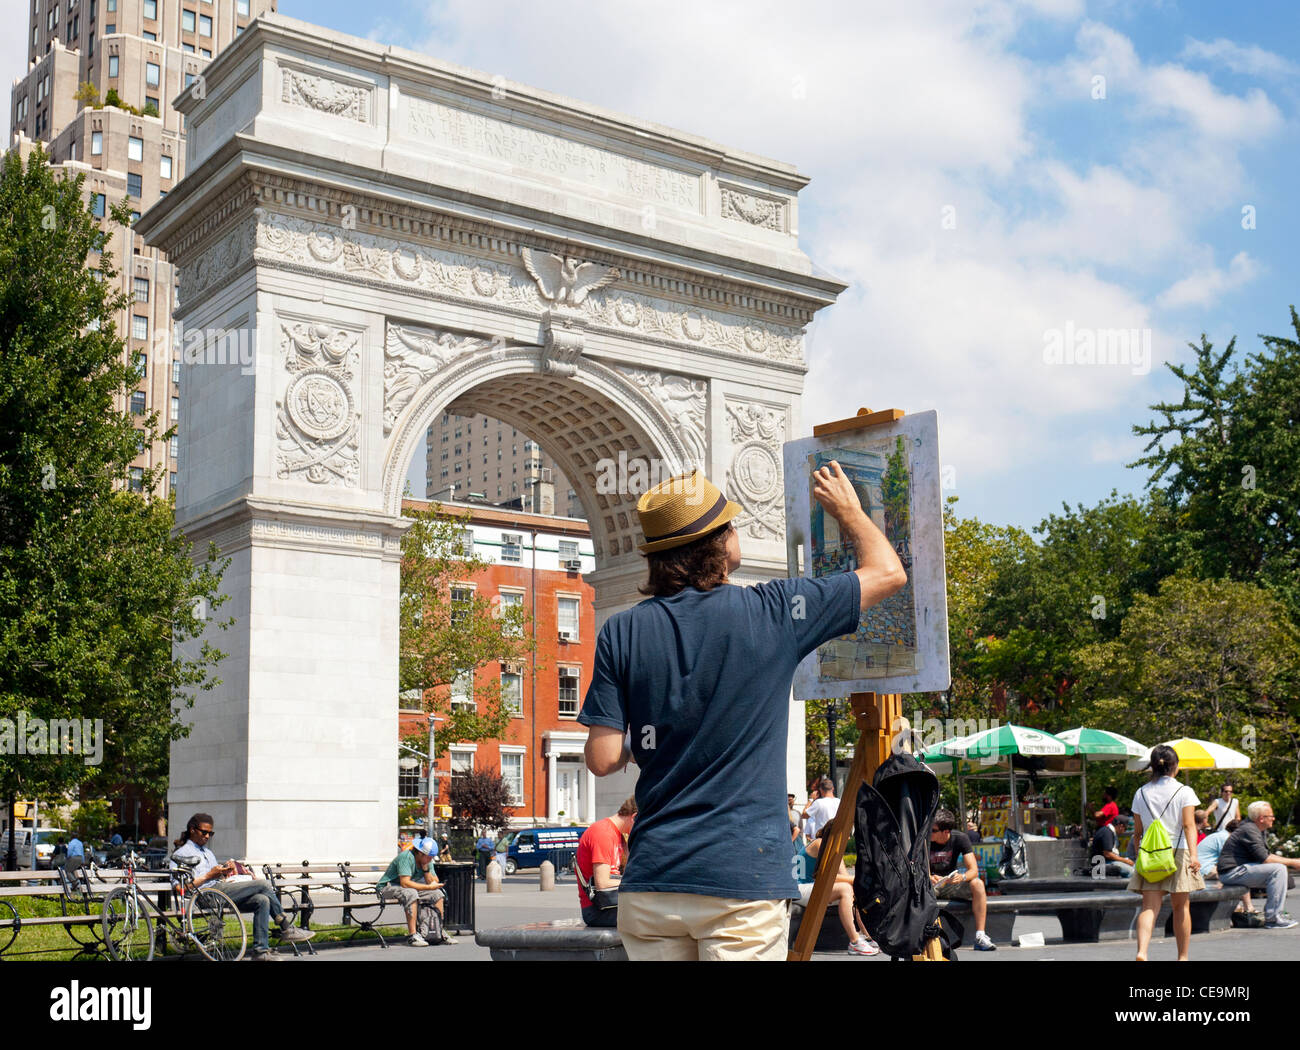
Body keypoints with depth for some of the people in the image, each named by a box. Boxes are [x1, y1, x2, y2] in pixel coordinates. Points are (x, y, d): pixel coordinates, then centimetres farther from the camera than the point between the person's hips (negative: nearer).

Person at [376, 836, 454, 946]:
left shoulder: (427, 861, 0)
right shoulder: (406, 857, -25)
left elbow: (434, 883, -5)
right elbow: (405, 883, -33)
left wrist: (425, 868, -18)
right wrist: (428, 887, -29)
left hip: (410, 889, 8)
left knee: (437, 894, -4)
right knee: (411, 893, -37)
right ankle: (412, 935, -35)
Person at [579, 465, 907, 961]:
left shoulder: (622, 633, 0)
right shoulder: (771, 613, -5)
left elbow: (603, 760, -1)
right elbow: (888, 572, 7)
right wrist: (848, 509, 25)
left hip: (650, 880, 3)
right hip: (744, 877, -3)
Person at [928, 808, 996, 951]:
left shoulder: (960, 838, -11)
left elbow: (973, 870, -15)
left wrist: (962, 877, -38)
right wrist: (929, 878, -34)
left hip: (951, 883, 1)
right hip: (930, 885, -1)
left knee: (978, 884, -29)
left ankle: (980, 937, -28)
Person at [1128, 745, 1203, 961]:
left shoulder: (1141, 793, 8)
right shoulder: (1184, 791, 0)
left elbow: (1137, 831, 11)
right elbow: (1189, 825, -13)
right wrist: (1193, 854, -21)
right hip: (1178, 853, -2)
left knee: (1149, 906, -6)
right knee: (1181, 906, 12)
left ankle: (1142, 952, -27)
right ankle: (1182, 957, 20)